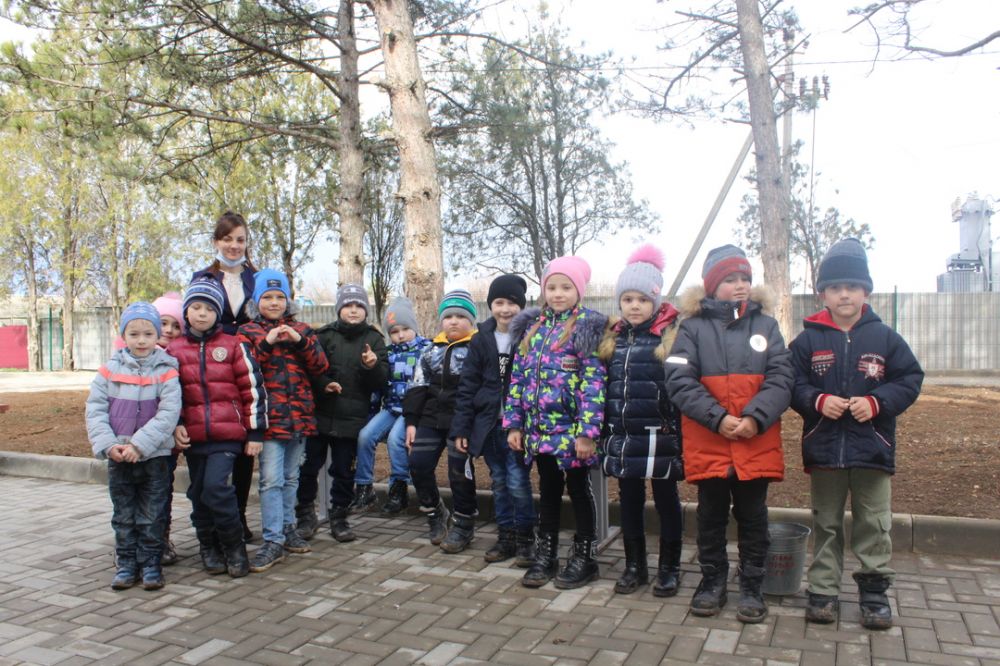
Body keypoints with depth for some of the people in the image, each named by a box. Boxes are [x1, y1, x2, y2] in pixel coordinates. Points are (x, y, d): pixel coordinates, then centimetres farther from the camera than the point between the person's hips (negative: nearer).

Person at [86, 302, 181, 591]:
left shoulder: (166, 372, -6)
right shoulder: (110, 370, 2)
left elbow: (168, 414, -14)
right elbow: (95, 410, -1)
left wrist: (140, 445, -21)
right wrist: (108, 444, -13)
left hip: (155, 456, -2)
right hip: (118, 458, 3)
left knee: (152, 517, 7)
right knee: (123, 516, 13)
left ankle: (151, 564, 19)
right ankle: (126, 565, 24)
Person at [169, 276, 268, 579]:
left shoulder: (233, 346, -1)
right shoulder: (175, 350, 9)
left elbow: (253, 388, 0)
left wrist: (255, 432, -2)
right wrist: (176, 425, 1)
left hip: (227, 433, -4)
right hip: (193, 436, 4)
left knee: (216, 487, -16)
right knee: (198, 493, 11)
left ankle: (234, 547, 3)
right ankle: (209, 547, 28)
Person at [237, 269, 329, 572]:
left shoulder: (301, 330, 12)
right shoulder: (248, 332, 5)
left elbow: (320, 367, 4)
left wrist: (300, 341, -10)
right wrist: (266, 343, -17)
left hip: (299, 415, 3)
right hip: (269, 417, -3)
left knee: (291, 478, 14)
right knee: (271, 480, -9)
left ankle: (287, 528, 27)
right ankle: (273, 541, -4)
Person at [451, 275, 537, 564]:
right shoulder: (481, 340, 5)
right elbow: (467, 386, 5)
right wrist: (461, 428, 1)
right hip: (488, 424, 4)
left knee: (518, 482, -6)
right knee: (499, 483, 13)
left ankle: (524, 538, 14)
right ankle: (505, 536, 26)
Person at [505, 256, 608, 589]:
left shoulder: (587, 327, -7)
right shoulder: (532, 326, 10)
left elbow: (594, 383, -14)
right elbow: (518, 377, 11)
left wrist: (587, 431, -19)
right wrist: (514, 423, 6)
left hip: (571, 428, -5)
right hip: (539, 427, 5)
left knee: (578, 489, 8)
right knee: (548, 490, 15)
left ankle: (585, 556, 22)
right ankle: (545, 556, 27)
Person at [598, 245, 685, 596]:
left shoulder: (672, 335, -7)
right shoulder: (613, 337, 9)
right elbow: (605, 385, 14)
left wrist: (681, 434, -13)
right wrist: (604, 431, 8)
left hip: (660, 436, -5)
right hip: (622, 436, 5)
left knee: (666, 501, 10)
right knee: (629, 502, 14)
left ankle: (669, 568, 24)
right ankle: (634, 565, 28)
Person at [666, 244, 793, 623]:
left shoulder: (766, 325, 6)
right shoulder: (693, 326, 0)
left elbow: (780, 380, -3)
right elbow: (679, 381, -8)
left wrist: (755, 418, -17)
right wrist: (718, 418, -17)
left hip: (757, 443, 1)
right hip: (707, 443, -1)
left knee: (752, 517, 12)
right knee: (711, 516, 12)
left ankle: (752, 588, 27)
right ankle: (712, 582, 30)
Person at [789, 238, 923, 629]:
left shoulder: (884, 338, 1)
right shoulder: (808, 340, 0)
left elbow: (910, 380, 1)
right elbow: (792, 385, 0)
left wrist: (877, 402, -14)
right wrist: (818, 401, -18)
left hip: (872, 448, 0)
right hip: (823, 448, 0)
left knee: (874, 525, 8)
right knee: (826, 524, 11)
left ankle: (874, 593, 23)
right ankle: (823, 592, 21)